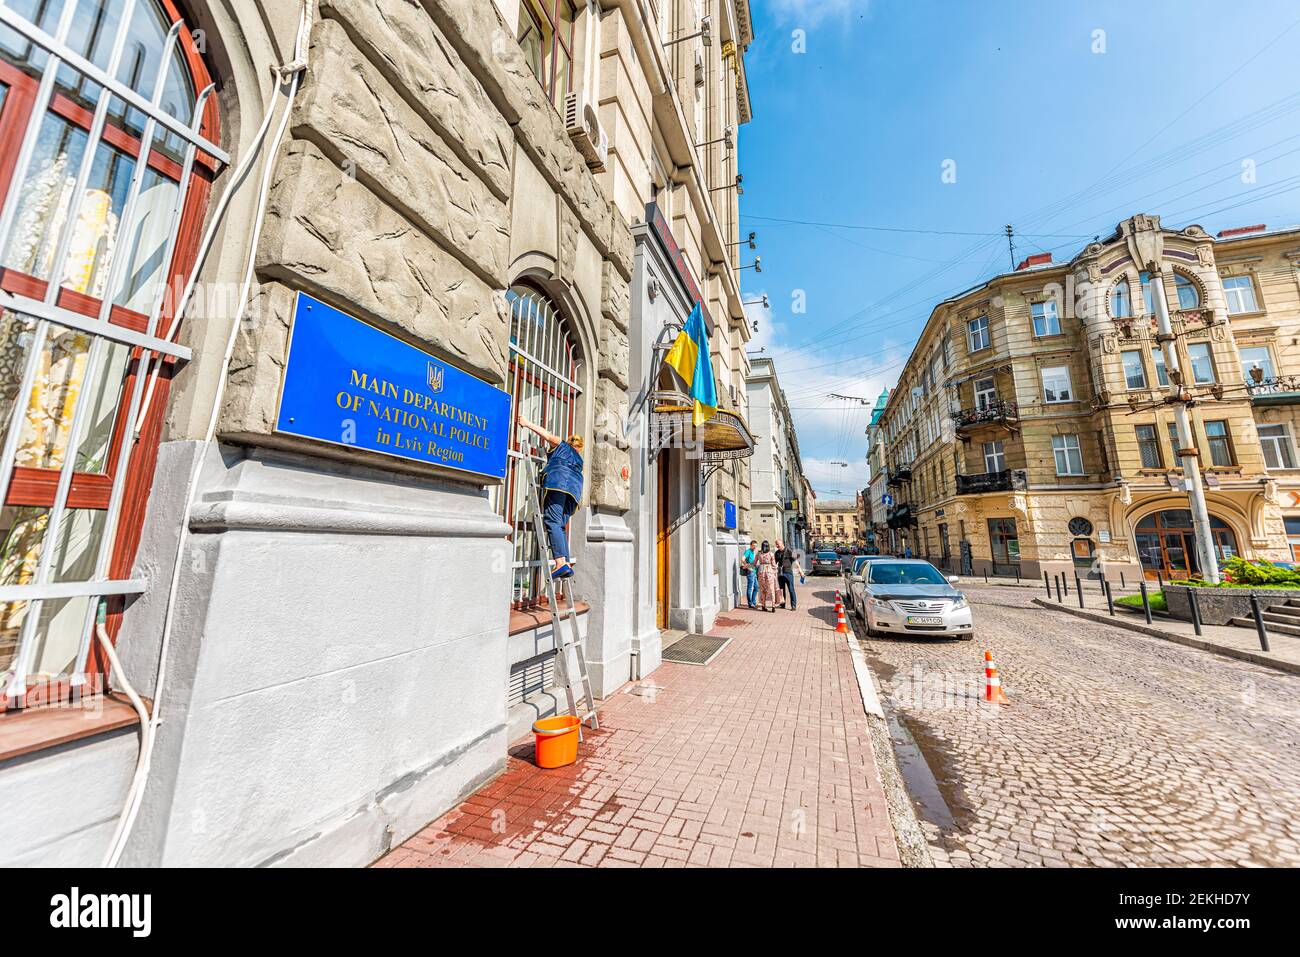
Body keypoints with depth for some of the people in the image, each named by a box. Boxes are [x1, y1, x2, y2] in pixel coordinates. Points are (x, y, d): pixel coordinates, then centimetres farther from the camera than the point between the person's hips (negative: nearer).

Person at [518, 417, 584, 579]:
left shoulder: (561, 445, 25)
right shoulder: (579, 459, 37)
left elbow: (547, 435, 11)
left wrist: (527, 423, 19)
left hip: (558, 483, -6)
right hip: (575, 488, 6)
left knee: (552, 521, -16)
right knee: (562, 525, 7)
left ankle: (560, 562, -32)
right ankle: (567, 564, -4)